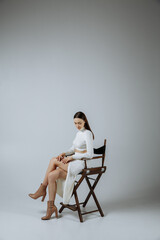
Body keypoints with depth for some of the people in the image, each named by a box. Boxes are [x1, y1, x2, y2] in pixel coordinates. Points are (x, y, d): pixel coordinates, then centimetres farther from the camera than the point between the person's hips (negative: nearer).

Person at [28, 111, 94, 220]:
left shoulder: (87, 134, -13)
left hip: (81, 164, -7)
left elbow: (90, 155, -20)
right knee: (52, 176, -15)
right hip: (74, 162, 7)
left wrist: (71, 157, -16)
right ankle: (51, 206, -8)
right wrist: (64, 154, 2)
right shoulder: (78, 133, 14)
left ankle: (42, 189, -2)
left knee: (53, 160, -19)